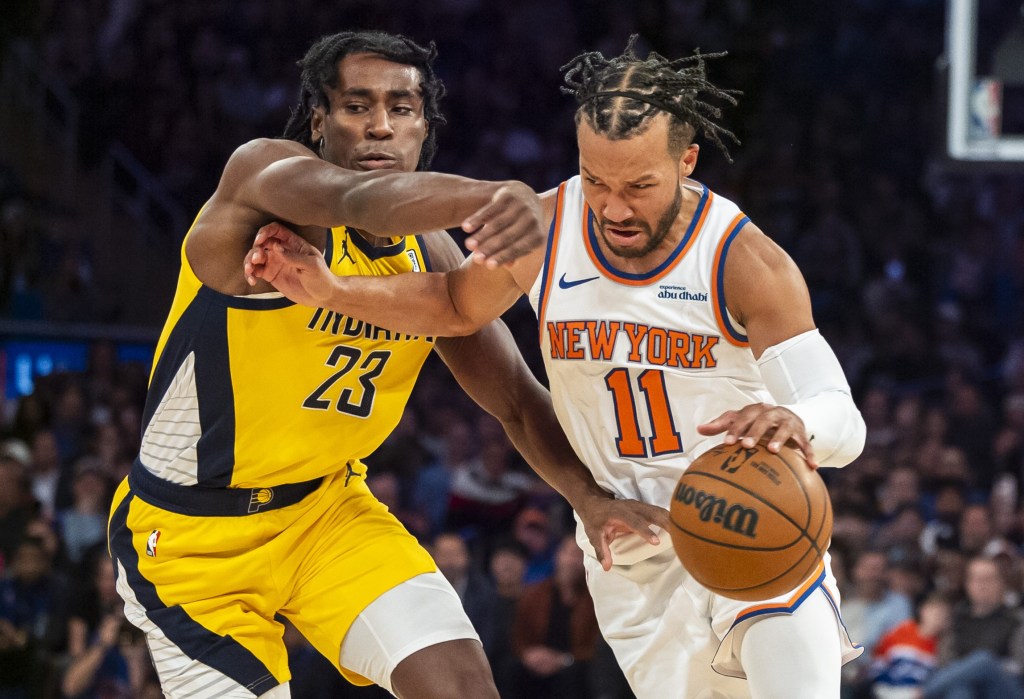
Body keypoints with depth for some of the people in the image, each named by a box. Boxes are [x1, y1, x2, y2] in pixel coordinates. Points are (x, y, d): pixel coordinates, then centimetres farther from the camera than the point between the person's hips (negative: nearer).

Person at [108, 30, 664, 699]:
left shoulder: (430, 257, -2)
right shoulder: (263, 173, -21)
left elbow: (516, 400, 6)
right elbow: (362, 200, -43)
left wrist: (592, 497, -14)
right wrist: (499, 196, -64)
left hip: (325, 509, 5)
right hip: (193, 536, -5)